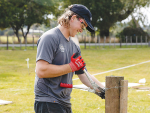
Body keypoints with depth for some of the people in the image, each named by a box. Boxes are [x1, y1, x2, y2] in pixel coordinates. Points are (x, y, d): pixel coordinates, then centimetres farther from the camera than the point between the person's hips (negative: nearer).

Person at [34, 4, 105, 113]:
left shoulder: (74, 47, 17)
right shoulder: (50, 38, -10)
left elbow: (84, 75, 19)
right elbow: (41, 71, -22)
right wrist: (71, 66, -14)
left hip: (65, 104, 9)